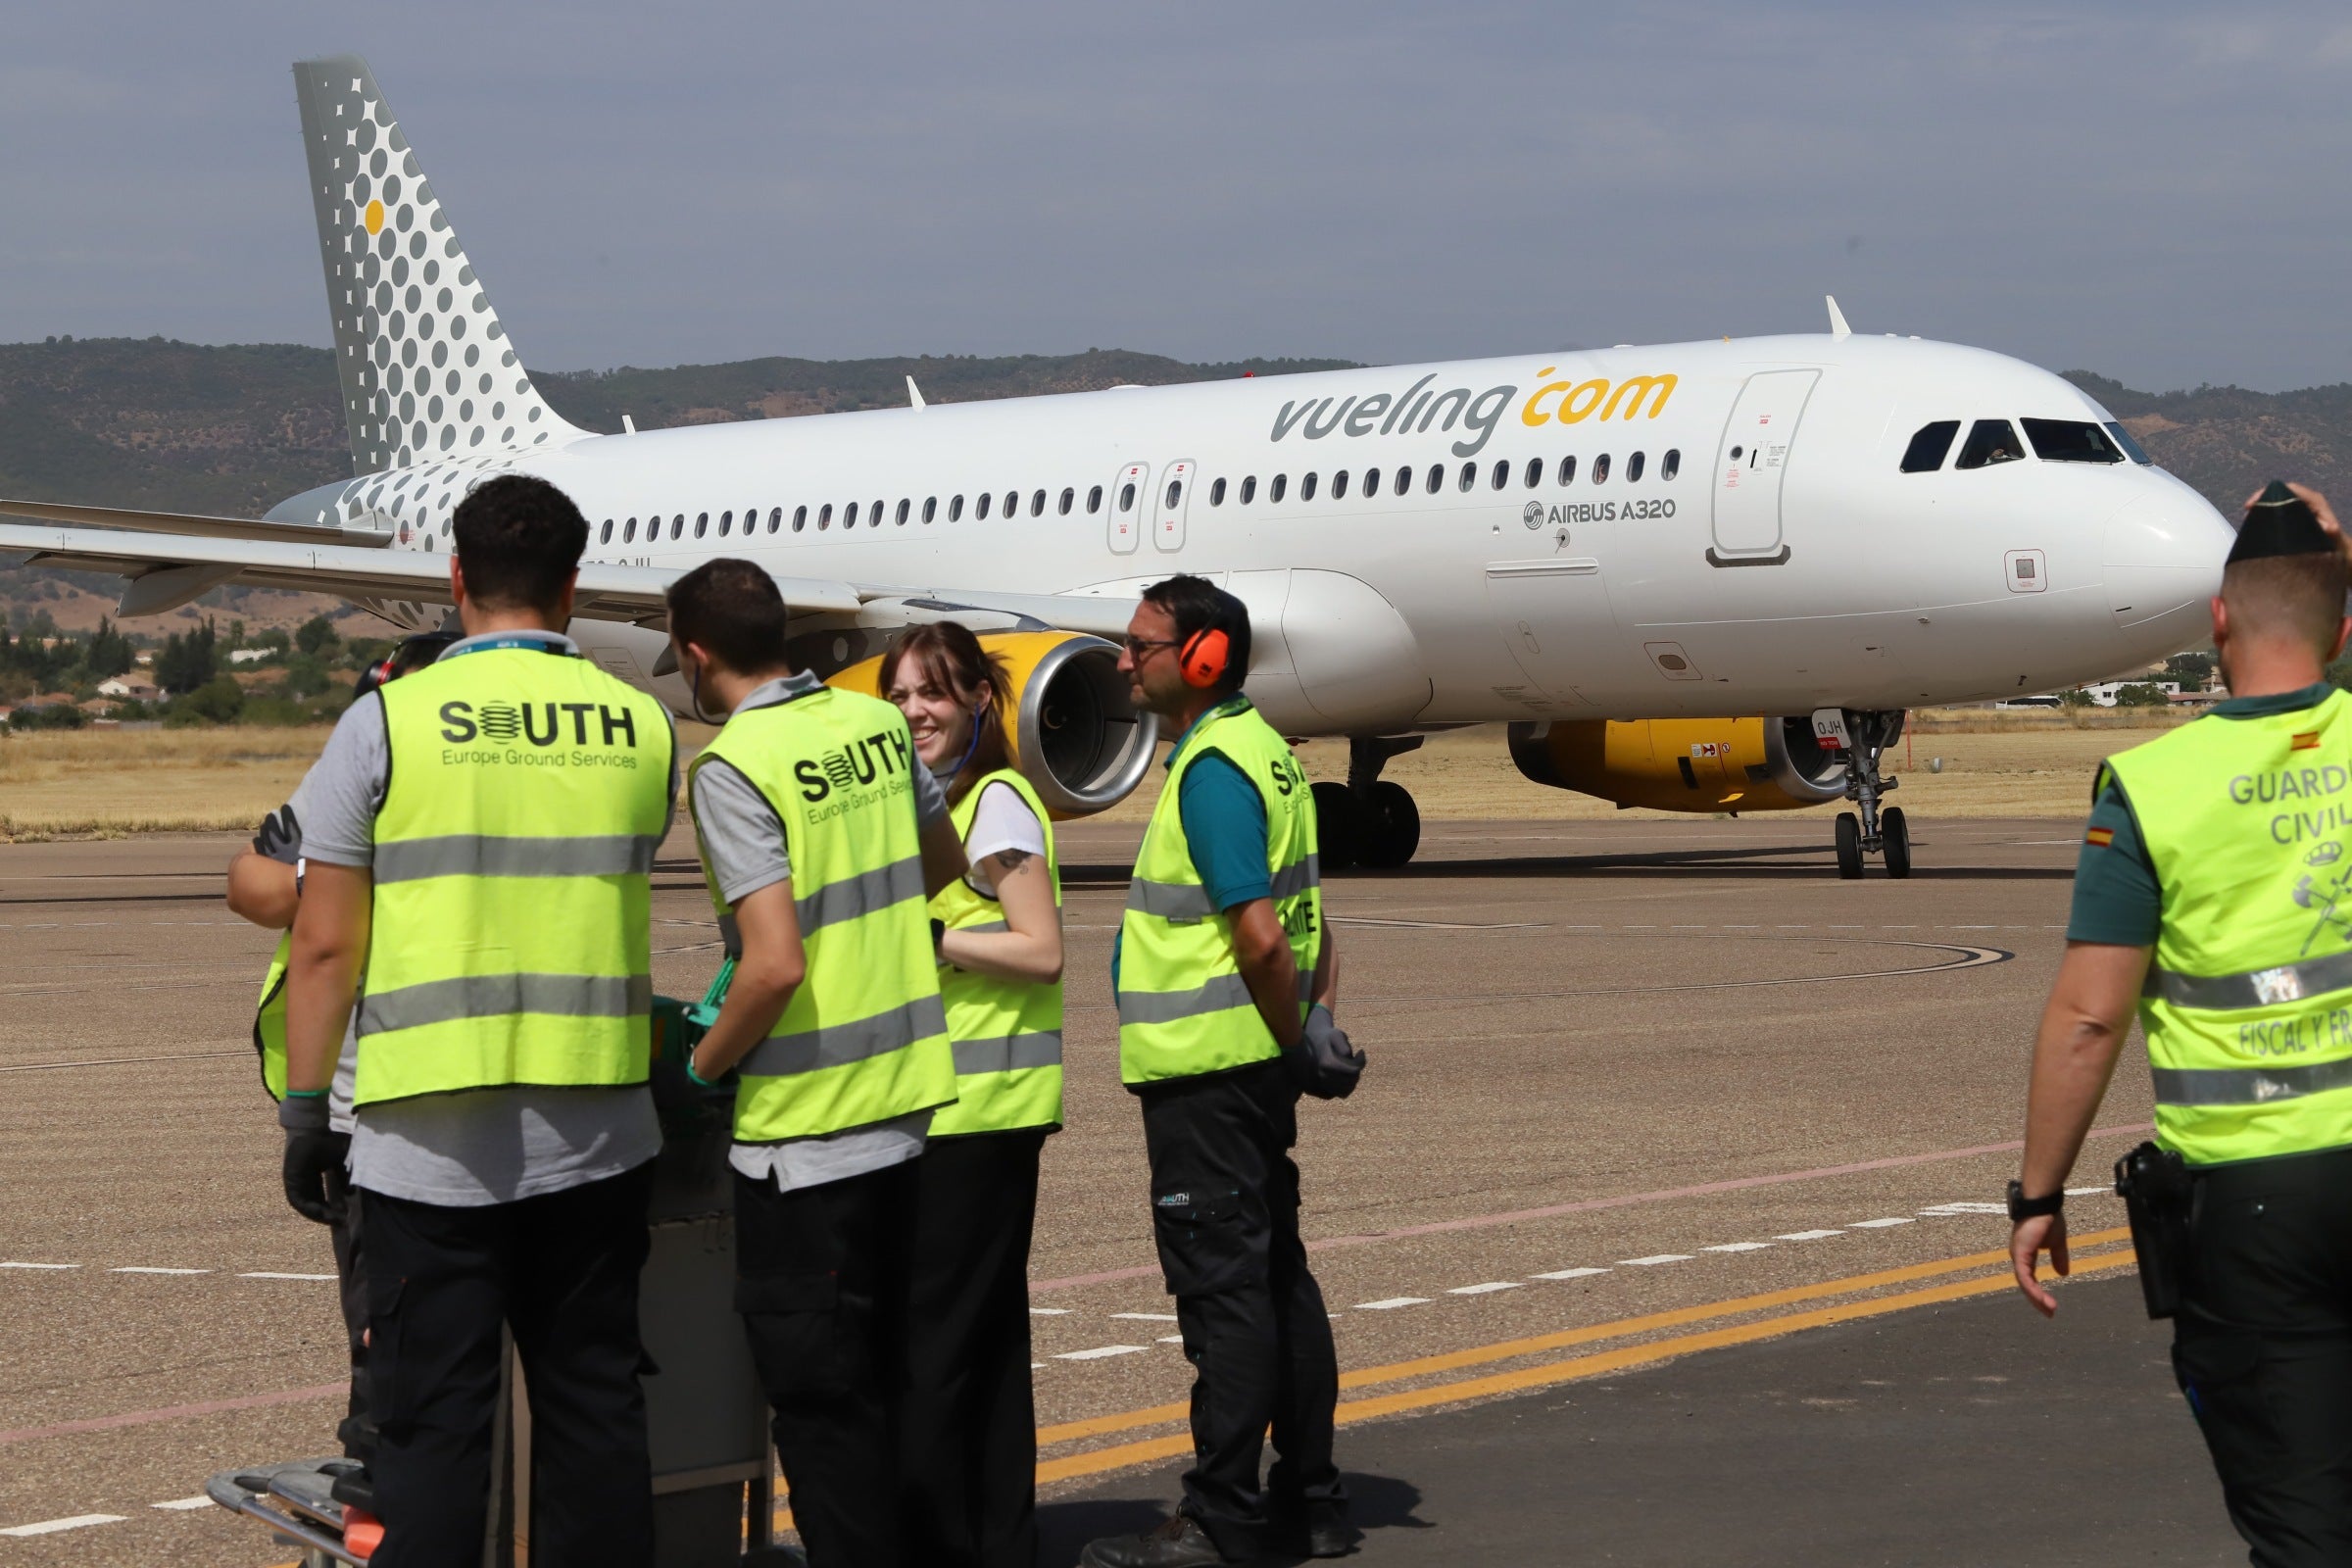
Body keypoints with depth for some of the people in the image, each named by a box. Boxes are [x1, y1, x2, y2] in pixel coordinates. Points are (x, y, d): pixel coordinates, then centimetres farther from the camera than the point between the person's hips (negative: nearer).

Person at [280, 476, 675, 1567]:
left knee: (433, 1422, 1)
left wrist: (303, 1109, 3)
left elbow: (325, 945, -6)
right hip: (595, 1136, 3)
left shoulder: (385, 723, -6)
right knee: (594, 1407, 12)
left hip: (430, 1139, -3)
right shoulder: (644, 726, 3)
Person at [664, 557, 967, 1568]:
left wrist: (704, 1066, -8)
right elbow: (945, 868, 21)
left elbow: (776, 965, -23)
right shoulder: (877, 724, 5)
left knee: (817, 1389, 1)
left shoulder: (732, 767, -16)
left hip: (805, 1124, -8)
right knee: (884, 1366, 18)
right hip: (909, 1099, 8)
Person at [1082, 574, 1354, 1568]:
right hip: (1255, 1069, 10)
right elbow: (1305, 927, 17)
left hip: (1205, 1072, -10)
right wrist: (1316, 1028, 11)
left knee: (1223, 1292, -5)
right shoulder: (1262, 750, 15)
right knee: (1278, 1281, 14)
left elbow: (1261, 937, -23)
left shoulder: (1212, 769, -17)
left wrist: (1294, 1040, -11)